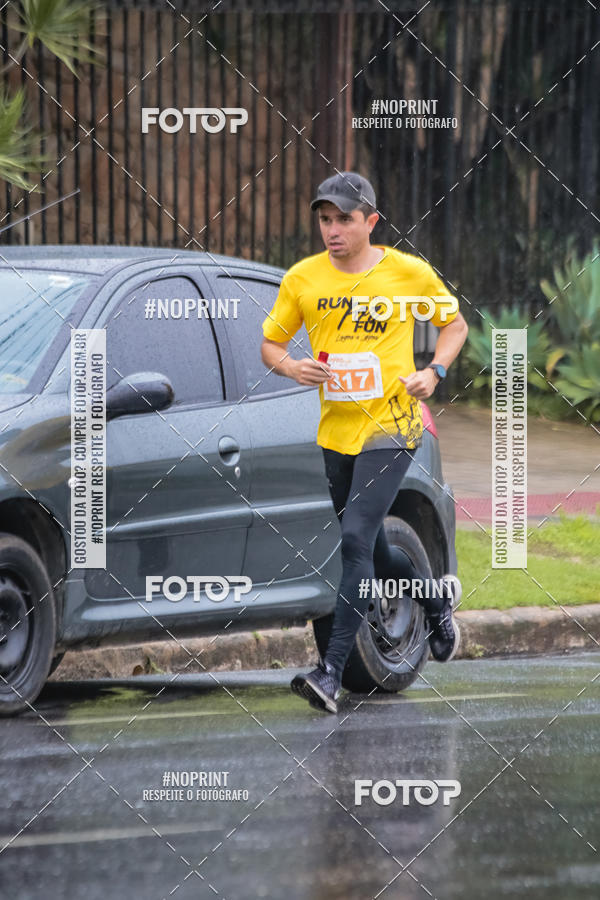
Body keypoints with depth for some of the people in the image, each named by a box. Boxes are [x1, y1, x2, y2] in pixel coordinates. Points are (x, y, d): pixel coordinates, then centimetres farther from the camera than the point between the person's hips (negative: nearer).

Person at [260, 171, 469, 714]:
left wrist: (433, 372, -6)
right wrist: (291, 367, -13)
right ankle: (437, 595, 48)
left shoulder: (410, 273, -4)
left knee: (357, 539, -18)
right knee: (372, 552, 16)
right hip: (336, 430, 5)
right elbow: (270, 344, 9)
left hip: (391, 426, -5)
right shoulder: (302, 279, 1)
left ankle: (333, 672, -21)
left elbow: (455, 323, 11)